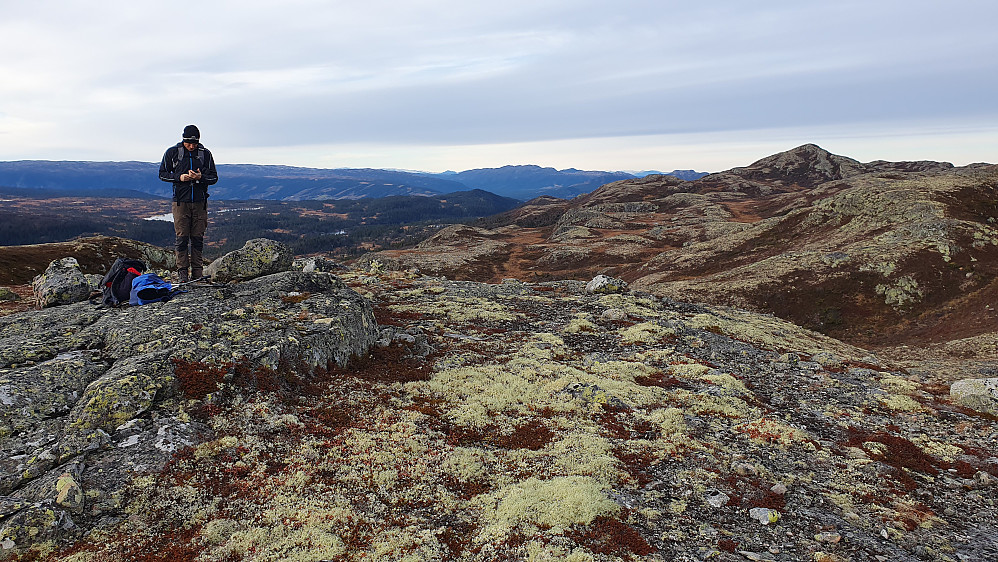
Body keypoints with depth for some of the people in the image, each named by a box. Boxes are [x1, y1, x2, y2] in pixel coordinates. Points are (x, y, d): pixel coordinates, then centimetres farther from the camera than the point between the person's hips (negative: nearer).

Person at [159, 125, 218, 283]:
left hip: (200, 201, 1)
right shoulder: (172, 152, 2)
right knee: (182, 237, -2)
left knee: (198, 237, 4)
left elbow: (214, 177, 7)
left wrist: (200, 177, -14)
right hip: (180, 201, -1)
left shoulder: (205, 154, 5)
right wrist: (179, 177, -10)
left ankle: (197, 272, 10)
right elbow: (162, 174, 7)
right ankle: (182, 271, 5)